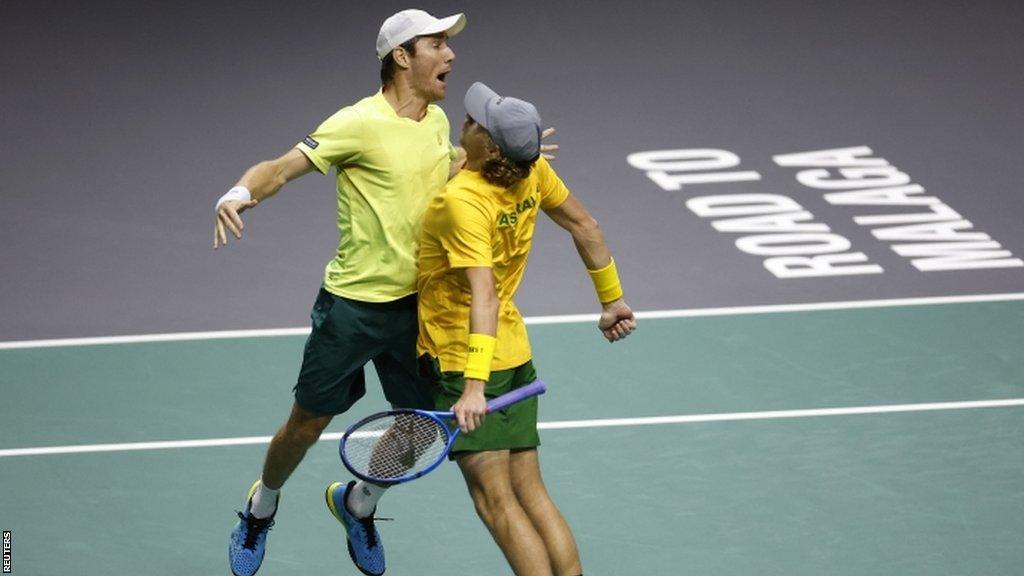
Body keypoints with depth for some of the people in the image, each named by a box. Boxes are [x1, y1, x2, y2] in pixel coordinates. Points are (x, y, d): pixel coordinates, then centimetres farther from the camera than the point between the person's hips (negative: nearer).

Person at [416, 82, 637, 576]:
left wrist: (475, 385, -41)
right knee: (530, 494, 12)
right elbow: (584, 226, 9)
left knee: (496, 501, -5)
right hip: (515, 353, 8)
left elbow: (484, 296, -35)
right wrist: (612, 298, 22)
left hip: (464, 361, -8)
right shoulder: (532, 171, -4)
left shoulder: (464, 201, -26)